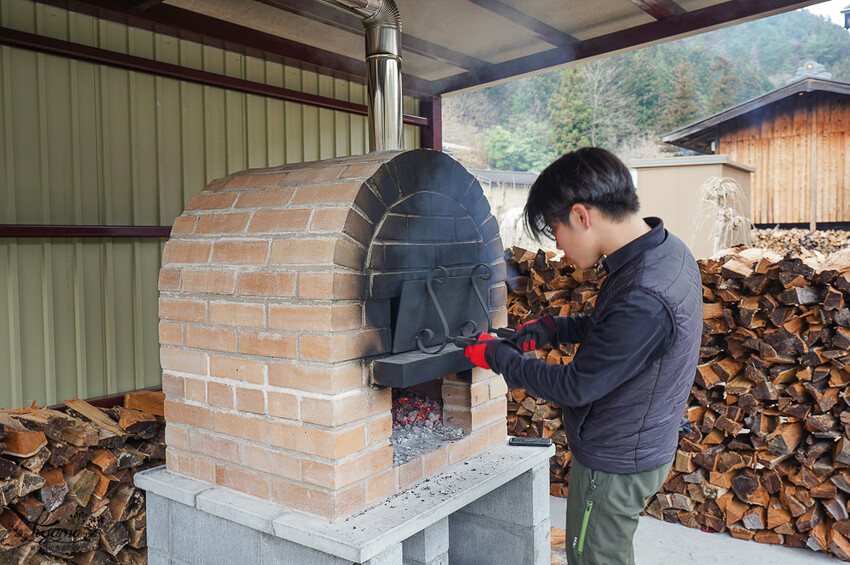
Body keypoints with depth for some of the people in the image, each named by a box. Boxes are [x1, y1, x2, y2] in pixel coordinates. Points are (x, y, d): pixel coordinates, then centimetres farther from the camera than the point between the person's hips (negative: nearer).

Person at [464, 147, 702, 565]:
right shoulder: (666, 249, -3)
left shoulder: (643, 299, -34)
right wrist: (553, 329, 1)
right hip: (639, 448, 9)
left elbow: (576, 387, -25)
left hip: (613, 465, -9)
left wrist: (498, 355, -13)